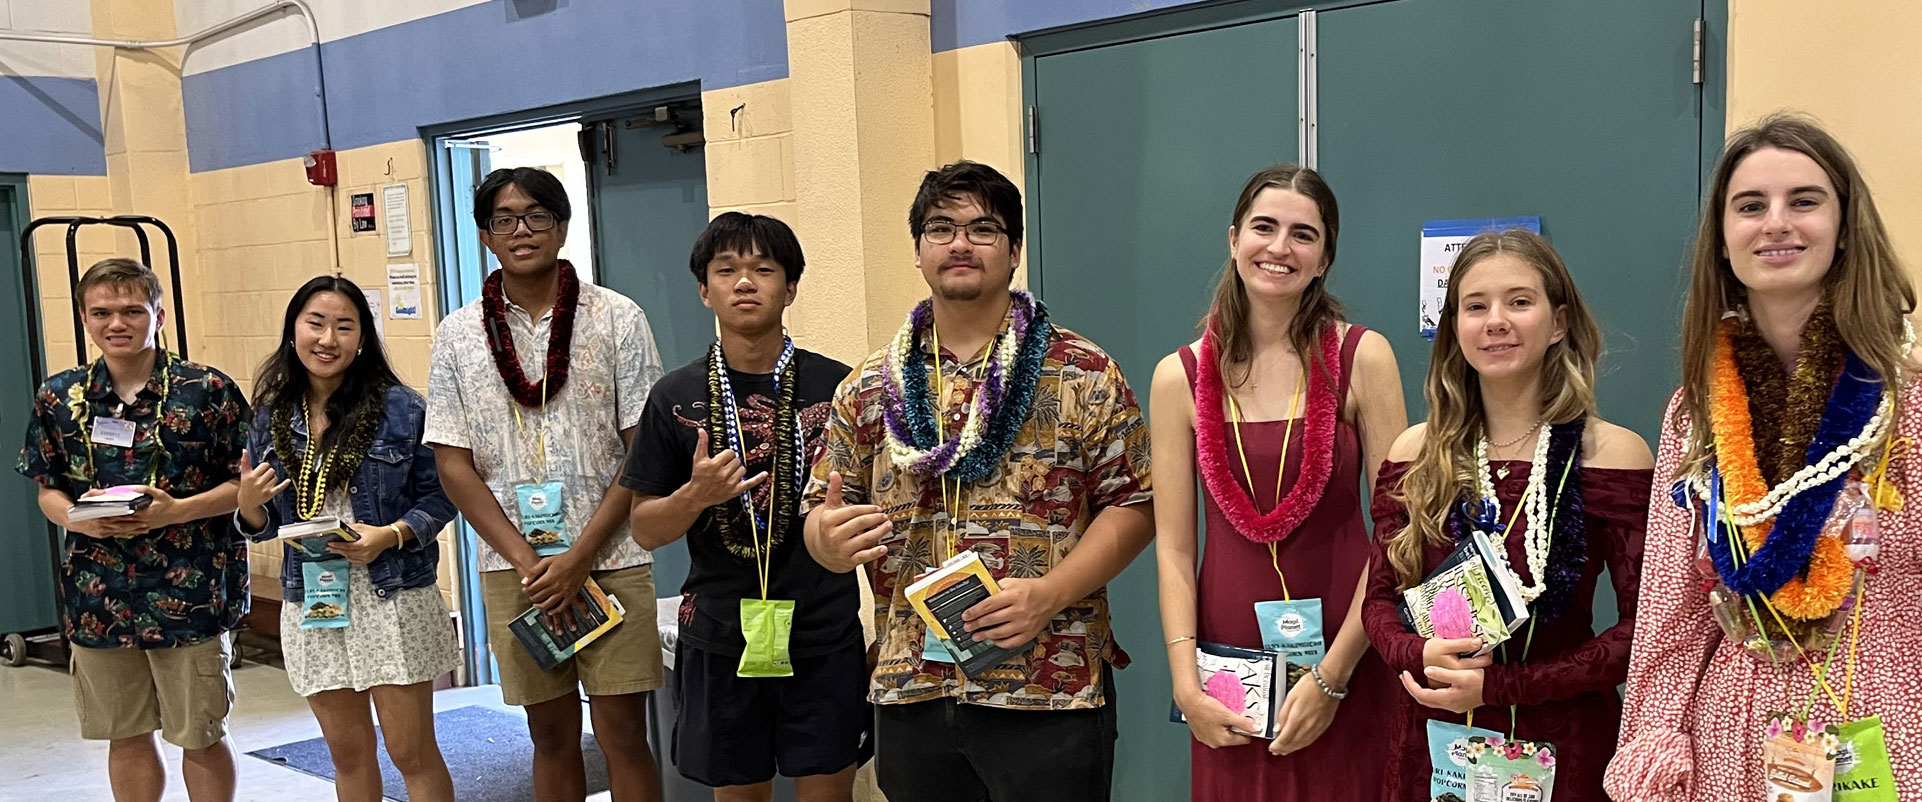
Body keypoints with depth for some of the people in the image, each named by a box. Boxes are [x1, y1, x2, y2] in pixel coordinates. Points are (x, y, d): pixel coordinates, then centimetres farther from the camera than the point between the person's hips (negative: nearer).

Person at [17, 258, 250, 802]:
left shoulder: (209, 390, -6)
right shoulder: (58, 398, 6)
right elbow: (47, 490, 12)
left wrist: (176, 511, -19)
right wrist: (78, 518, -10)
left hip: (190, 593, -3)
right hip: (97, 598, 4)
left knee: (201, 737, 7)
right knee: (126, 736, 16)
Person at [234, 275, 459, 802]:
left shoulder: (400, 408, -7)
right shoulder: (271, 418, 5)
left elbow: (438, 498, -5)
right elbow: (264, 524, 12)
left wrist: (391, 535, -20)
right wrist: (249, 505, -10)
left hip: (392, 600, -4)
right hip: (311, 605, 4)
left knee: (412, 751, 2)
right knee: (348, 754, 15)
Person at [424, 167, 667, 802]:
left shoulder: (617, 319, -1)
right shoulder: (459, 335, 6)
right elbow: (453, 464, 4)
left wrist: (578, 559, -10)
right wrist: (527, 561, -6)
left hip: (610, 559, -2)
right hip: (512, 566, 2)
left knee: (622, 732, 0)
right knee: (551, 734, 12)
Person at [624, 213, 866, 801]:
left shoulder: (837, 385, -3)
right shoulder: (676, 397, 0)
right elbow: (646, 530, 4)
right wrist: (696, 495, -17)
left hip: (824, 632, -1)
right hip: (720, 635, 1)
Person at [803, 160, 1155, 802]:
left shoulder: (1084, 376, -2)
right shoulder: (869, 389, 8)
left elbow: (1132, 505, -3)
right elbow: (824, 512, 12)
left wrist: (1050, 592, -17)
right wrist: (829, 541, -12)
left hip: (1049, 689, -3)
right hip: (909, 693, 3)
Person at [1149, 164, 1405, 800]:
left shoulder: (1363, 359, -5)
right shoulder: (1180, 377, -1)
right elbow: (1173, 547, -1)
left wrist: (1332, 677, -11)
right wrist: (1186, 685, -10)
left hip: (1344, 663, -1)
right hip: (1229, 662, 1)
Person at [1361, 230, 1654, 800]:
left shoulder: (1613, 455, -8)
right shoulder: (1415, 454, 0)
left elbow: (1643, 626, -9)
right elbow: (1380, 599, 5)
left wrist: (1498, 683, -17)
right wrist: (1419, 656, -16)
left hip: (1563, 743, -2)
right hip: (1433, 741, 3)